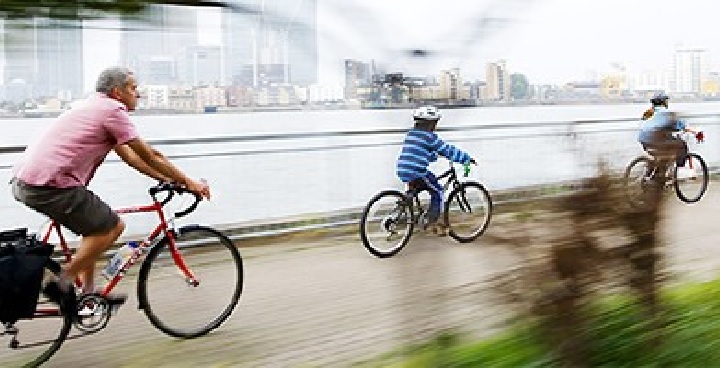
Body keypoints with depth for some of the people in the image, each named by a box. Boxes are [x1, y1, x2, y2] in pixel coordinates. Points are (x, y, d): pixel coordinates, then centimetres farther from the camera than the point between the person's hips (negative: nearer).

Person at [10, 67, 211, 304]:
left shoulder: (94, 106, 22)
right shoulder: (112, 110, -7)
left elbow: (127, 154, 25)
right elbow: (149, 155, -4)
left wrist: (167, 178, 23)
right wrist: (188, 182, 5)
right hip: (48, 184, -10)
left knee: (95, 226, 22)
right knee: (112, 227, -4)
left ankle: (89, 292, 26)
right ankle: (63, 282, 1)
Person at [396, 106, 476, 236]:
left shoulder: (410, 134, 16)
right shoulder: (429, 136, -7)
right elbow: (448, 151, -5)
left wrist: (435, 155, 43)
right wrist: (467, 159, 3)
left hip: (403, 172, 8)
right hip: (416, 173, -8)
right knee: (438, 191, 10)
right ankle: (432, 223, 6)